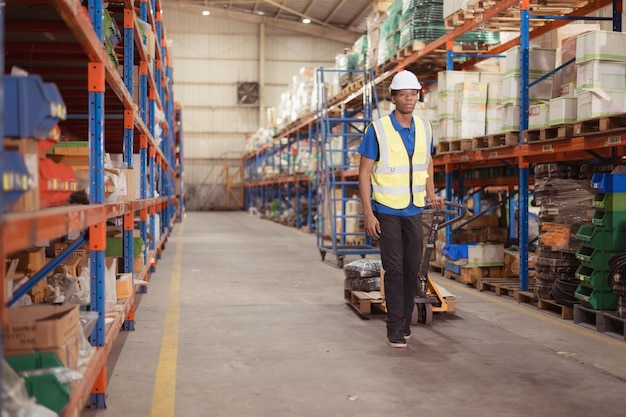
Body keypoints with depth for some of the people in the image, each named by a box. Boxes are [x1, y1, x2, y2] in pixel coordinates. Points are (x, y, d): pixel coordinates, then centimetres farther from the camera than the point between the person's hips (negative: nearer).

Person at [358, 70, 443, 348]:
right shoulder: (378, 129, -11)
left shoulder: (424, 127, 3)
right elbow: (364, 173, -10)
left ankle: (405, 321, 25)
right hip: (386, 211, -5)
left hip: (414, 210, 5)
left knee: (412, 268, 9)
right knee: (394, 268, -5)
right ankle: (395, 328, 4)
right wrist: (368, 213, -15)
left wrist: (431, 195, 3)